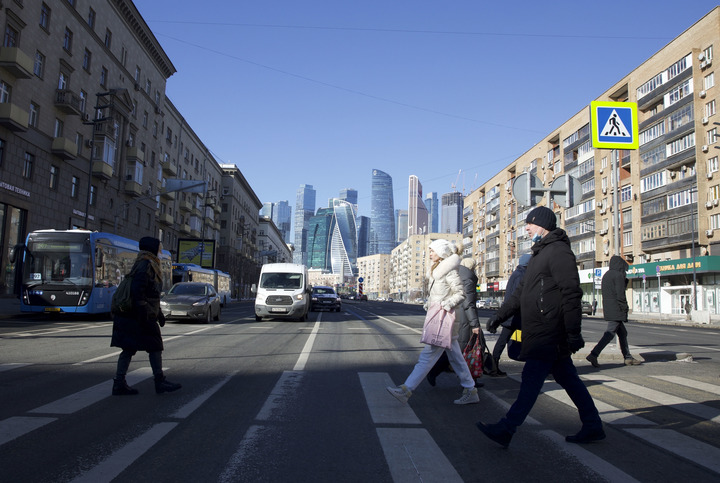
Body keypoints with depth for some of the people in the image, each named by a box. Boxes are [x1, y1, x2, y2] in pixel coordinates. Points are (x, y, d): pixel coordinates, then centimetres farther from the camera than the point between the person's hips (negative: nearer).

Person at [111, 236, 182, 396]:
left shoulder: (149, 265, 19)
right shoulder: (145, 265, -13)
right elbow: (137, 290, -23)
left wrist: (158, 312, 27)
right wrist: (143, 315, -25)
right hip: (140, 317, -10)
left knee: (129, 348, 9)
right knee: (155, 346, -2)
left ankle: (119, 384, 11)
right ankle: (160, 382, 4)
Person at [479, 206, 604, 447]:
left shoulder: (559, 252, -13)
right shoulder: (540, 253, 19)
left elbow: (571, 294, -20)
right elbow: (521, 291, 23)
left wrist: (573, 333, -22)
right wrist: (501, 314, 19)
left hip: (548, 334, -10)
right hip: (540, 331, 10)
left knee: (531, 379, -7)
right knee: (567, 378, 15)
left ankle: (506, 429, -3)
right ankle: (593, 426, 25)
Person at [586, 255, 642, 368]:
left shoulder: (606, 275, 16)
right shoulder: (618, 275, -11)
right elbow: (620, 294, -17)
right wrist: (625, 308, -10)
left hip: (608, 309, 9)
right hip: (616, 310, -9)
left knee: (622, 332, 16)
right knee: (610, 333, -10)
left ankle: (628, 357, 20)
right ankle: (593, 355, -17)